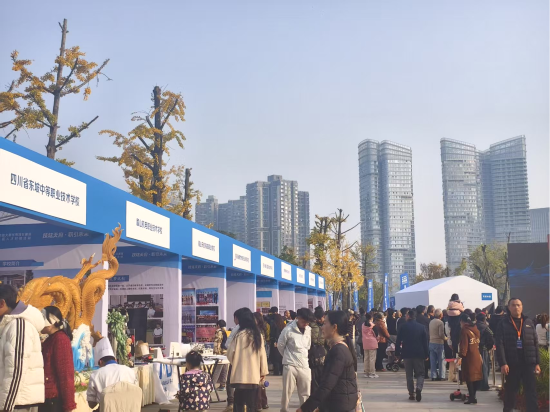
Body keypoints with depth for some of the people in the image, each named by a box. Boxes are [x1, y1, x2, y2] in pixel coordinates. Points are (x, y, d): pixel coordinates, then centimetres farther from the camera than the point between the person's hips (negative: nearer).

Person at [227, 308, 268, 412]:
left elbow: (230, 354, -3)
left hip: (240, 375, -3)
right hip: (254, 375, 3)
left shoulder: (239, 334, -6)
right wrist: (263, 372, 12)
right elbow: (262, 354, 3)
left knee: (239, 403, 2)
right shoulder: (258, 334, 2)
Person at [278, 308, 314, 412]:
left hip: (305, 366, 4)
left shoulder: (309, 330, 2)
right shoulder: (288, 330, -11)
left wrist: (303, 358, 12)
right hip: (290, 366, -4)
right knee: (287, 392, 4)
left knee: (305, 394, 7)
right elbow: (280, 346, 1)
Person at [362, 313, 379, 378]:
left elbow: (362, 334, 12)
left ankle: (366, 373, 13)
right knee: (372, 358, -3)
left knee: (366, 358, 9)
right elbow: (375, 333, -5)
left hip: (365, 343, 6)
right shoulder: (372, 324, -8)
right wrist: (377, 340, 10)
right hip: (372, 342, -6)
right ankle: (372, 373, -4)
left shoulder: (363, 325, 8)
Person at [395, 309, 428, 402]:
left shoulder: (403, 327, -3)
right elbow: (425, 341, 2)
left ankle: (411, 394, 6)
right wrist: (426, 354, 7)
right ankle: (419, 388, -19)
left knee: (409, 375, 9)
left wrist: (397, 353, 5)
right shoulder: (421, 327, 1)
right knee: (420, 373, 7)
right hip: (419, 354, 0)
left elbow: (398, 341, -2)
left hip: (407, 354, 0)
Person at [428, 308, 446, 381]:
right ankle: (441, 376, 5)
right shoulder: (440, 322, -12)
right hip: (439, 343, -6)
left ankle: (433, 375, 10)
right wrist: (445, 338, 0)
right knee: (441, 360, 4)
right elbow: (441, 334, -16)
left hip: (431, 342, 6)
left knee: (433, 360, 8)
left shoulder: (431, 322, 8)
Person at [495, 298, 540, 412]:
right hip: (512, 364, -2)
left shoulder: (529, 323, 10)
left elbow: (535, 344, 10)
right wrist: (503, 363, -15)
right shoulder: (503, 324, 1)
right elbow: (499, 345, -6)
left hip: (529, 364, 2)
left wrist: (537, 363, 3)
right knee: (511, 392, 8)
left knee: (531, 392, -1)